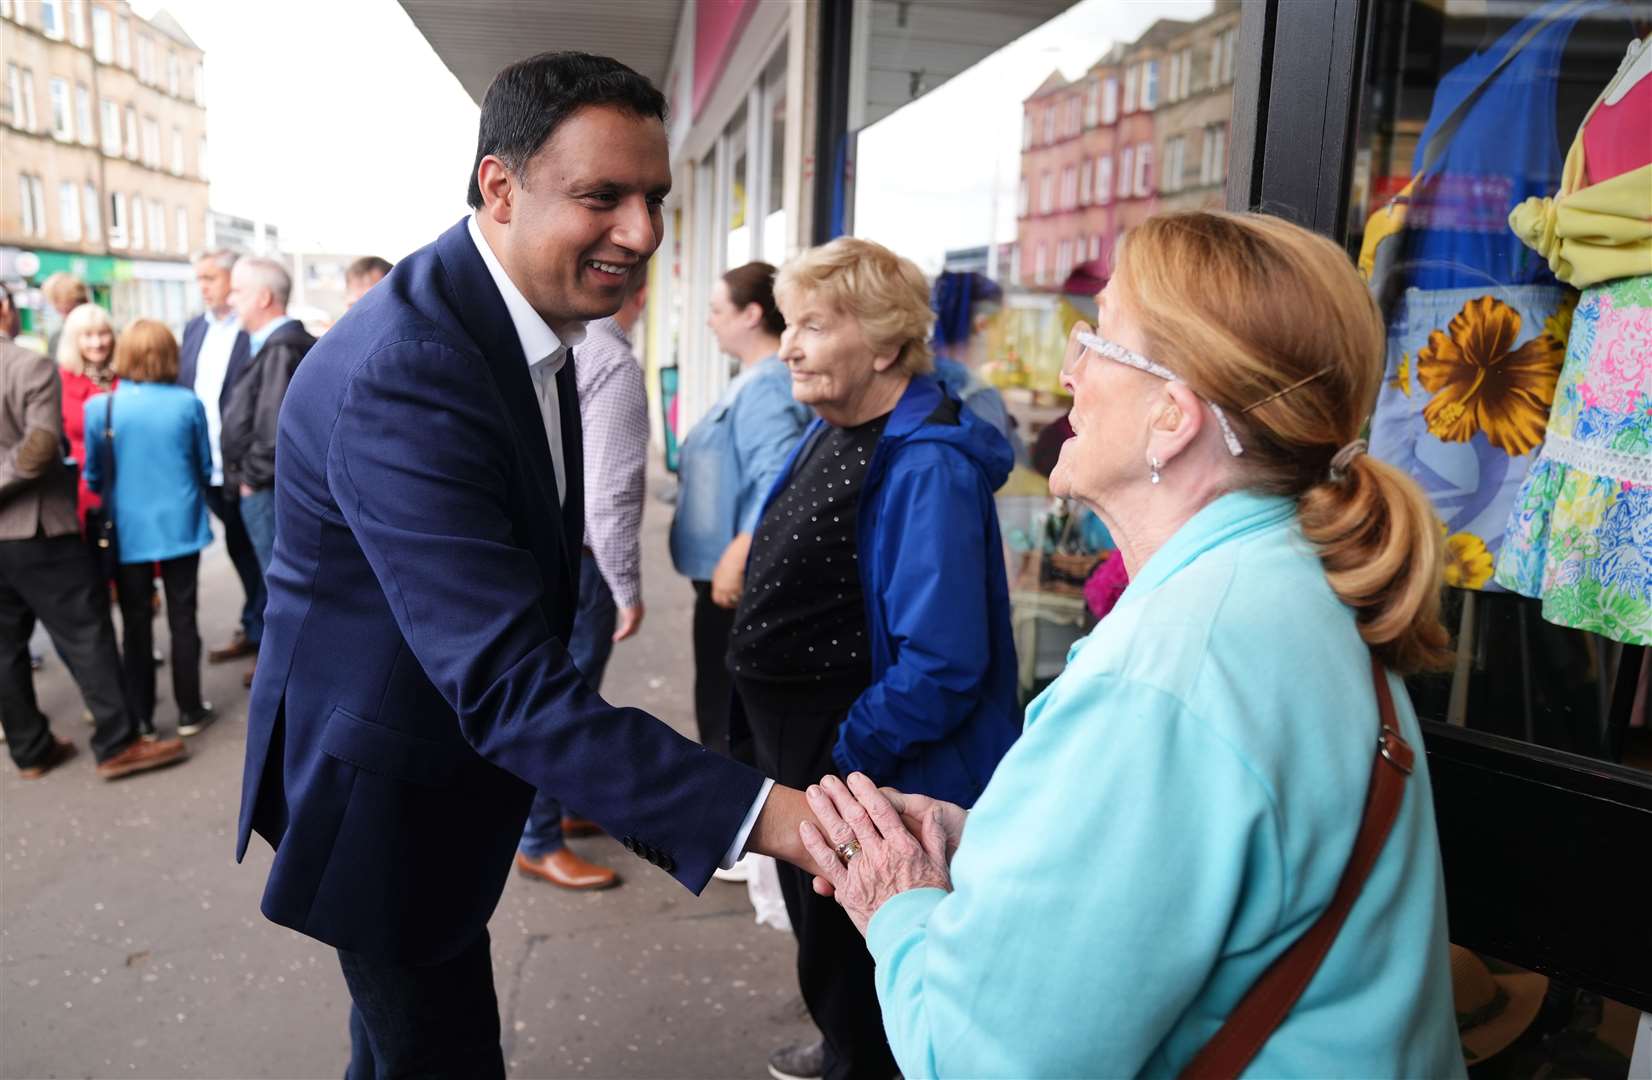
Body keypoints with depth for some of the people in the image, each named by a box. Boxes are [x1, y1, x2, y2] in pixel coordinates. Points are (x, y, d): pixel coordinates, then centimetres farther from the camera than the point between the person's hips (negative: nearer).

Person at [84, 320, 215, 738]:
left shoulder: (100, 407, -9)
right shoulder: (188, 403, -10)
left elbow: (94, 475, 1)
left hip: (128, 531, 0)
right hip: (180, 525, 0)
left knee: (136, 624, 11)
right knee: (182, 619, 10)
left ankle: (140, 716, 19)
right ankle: (189, 711, 17)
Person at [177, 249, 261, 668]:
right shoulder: (194, 328, 12)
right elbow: (182, 389, 13)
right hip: (210, 465, 8)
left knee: (256, 551, 4)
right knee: (240, 549, 19)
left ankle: (262, 632, 18)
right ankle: (255, 628, 32)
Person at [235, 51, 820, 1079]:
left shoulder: (518, 313, -1)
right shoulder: (404, 371, -33)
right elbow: (510, 684, -37)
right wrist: (757, 810, -43)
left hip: (449, 759, 9)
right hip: (384, 787, -9)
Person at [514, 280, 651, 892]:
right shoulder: (614, 365, -19)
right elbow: (609, 495, -22)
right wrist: (628, 590, -14)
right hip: (574, 559, -8)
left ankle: (543, 808, 36)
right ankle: (538, 842, 17)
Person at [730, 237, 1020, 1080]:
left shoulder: (926, 466, -27)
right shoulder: (830, 429, 2)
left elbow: (941, 667, -29)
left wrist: (843, 766, -23)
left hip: (861, 772, -9)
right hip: (794, 743, 10)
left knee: (843, 943, 12)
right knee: (817, 924, 28)